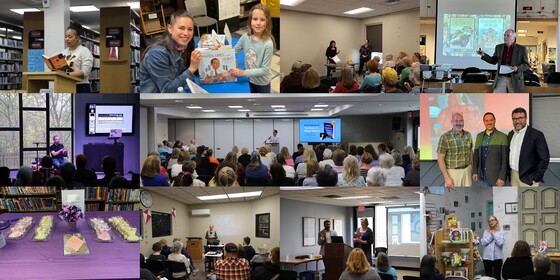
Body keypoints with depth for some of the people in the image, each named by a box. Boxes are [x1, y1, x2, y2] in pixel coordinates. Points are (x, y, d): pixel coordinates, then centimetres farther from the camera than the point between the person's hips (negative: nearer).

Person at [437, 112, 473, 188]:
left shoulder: (468, 135, 5)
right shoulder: (445, 137, -12)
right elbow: (440, 159, -12)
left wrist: (473, 169, 15)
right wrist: (446, 177, -16)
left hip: (467, 171, 5)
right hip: (453, 172, -5)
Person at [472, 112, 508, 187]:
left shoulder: (502, 137, -7)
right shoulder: (479, 136, 9)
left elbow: (505, 159, -9)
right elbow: (476, 155, 14)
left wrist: (502, 178, -13)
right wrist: (475, 172, 6)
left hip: (497, 177, -5)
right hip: (483, 177, 5)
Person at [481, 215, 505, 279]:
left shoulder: (500, 231, 1)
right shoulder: (486, 231, 8)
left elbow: (501, 243, -11)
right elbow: (483, 242, -4)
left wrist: (494, 234, -8)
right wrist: (490, 235, -9)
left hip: (497, 257, -2)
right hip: (487, 257, 2)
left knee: (497, 276, 1)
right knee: (488, 276, 6)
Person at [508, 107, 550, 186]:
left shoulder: (537, 135, -11)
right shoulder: (511, 134, 10)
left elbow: (544, 159, -12)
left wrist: (535, 178, -13)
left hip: (527, 179, -6)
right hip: (513, 176, 6)